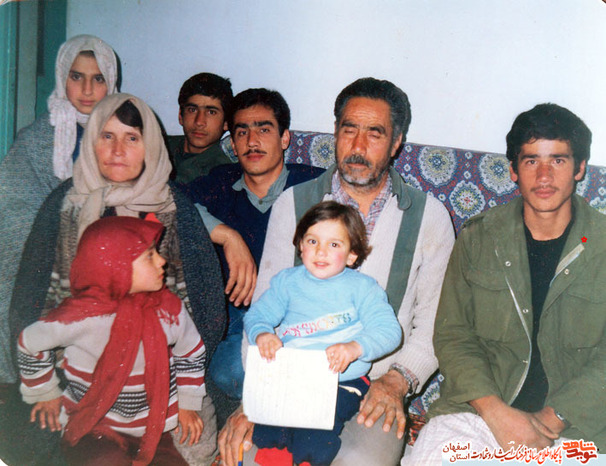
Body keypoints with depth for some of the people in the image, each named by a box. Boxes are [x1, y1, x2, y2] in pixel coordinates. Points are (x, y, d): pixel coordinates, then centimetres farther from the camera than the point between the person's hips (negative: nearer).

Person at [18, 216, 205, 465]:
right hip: (92, 430, -4)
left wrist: (188, 404, 13)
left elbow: (192, 352, 11)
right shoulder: (82, 317, -20)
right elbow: (29, 343, -2)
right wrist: (46, 393, 9)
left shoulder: (168, 308, -8)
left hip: (152, 430, 4)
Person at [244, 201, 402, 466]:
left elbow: (389, 331, -6)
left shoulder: (362, 287, 5)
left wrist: (354, 348, -25)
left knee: (313, 445, -26)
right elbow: (256, 316, 12)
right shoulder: (288, 281, 14)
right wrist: (262, 335, -12)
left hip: (344, 379, -2)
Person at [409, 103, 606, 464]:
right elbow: (452, 335, 2)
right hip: (479, 405, 1)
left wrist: (550, 420, -11)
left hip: (575, 424, 0)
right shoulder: (478, 237, 3)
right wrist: (495, 411, -11)